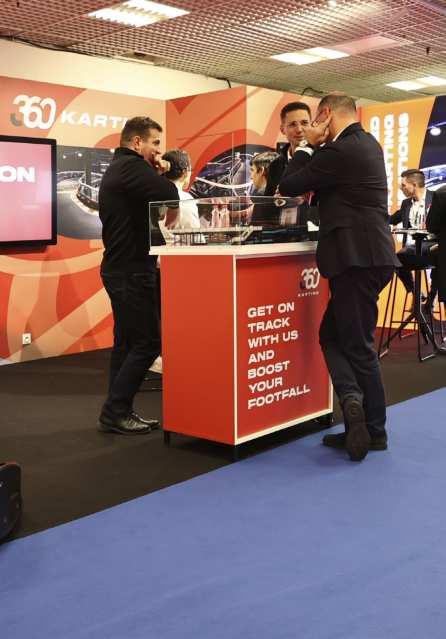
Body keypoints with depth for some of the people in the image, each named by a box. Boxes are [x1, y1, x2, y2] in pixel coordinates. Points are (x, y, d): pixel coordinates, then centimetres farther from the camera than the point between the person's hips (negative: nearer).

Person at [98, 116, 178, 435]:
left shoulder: (117, 169, 19)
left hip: (121, 268, 11)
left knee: (127, 343, 12)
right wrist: (161, 176, -3)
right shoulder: (132, 167, -14)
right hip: (132, 271, -11)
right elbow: (170, 196, -23)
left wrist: (156, 176, 5)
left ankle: (118, 412, 17)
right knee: (147, 342, -7)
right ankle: (115, 412, -3)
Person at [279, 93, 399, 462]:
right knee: (333, 334, 13)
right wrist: (319, 147, 17)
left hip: (357, 258, -9)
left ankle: (374, 432, 1)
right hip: (371, 254, 9)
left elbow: (288, 187, -7)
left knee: (358, 344, -2)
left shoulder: (340, 150, -14)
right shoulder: (367, 143, 15)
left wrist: (310, 145, 1)